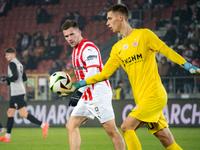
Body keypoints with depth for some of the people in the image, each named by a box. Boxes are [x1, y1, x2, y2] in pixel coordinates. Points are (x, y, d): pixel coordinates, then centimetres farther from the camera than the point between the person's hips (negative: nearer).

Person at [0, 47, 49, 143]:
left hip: (17, 93, -10)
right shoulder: (19, 64, 18)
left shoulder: (12, 63, -10)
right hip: (15, 93, 10)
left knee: (23, 114, -12)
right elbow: (24, 78, 21)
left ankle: (43, 125, -16)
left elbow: (15, 77, -23)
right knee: (10, 113, 11)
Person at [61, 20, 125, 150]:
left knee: (111, 130, -8)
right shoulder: (76, 50, 17)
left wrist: (79, 92, -30)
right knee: (71, 126, 3)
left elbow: (92, 73, -24)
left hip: (99, 93, -10)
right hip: (87, 95, 10)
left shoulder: (88, 48, -13)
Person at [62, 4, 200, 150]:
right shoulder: (117, 48, 15)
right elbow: (104, 74, 12)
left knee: (126, 127, -17)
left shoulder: (144, 35, -3)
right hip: (141, 99, 6)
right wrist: (77, 85, 6)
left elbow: (167, 51, -3)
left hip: (154, 94, -6)